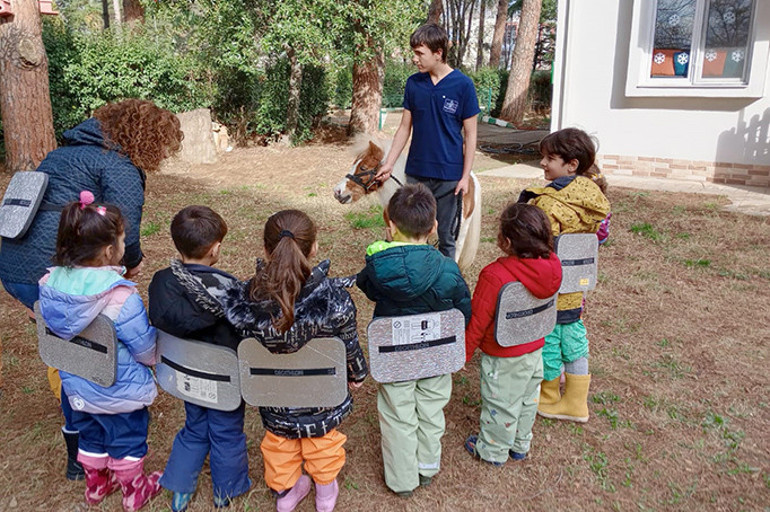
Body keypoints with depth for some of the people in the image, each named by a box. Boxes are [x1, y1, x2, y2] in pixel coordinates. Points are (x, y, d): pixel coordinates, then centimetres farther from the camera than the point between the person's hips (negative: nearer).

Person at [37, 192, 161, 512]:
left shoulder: (52, 283, -14)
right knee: (127, 440, 18)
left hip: (76, 386, 6)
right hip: (119, 391, -5)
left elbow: (54, 333, 1)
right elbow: (144, 347, -23)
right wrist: (158, 355, -1)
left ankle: (95, 486, 49)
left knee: (90, 434, 28)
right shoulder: (121, 296, -33)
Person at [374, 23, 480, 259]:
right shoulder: (413, 83, 3)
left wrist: (465, 176, -8)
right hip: (416, 172, 4)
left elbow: (470, 135, -4)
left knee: (446, 236, 8)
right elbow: (405, 128, 9)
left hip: (449, 175, -3)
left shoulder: (463, 85, -7)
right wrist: (388, 164, 3)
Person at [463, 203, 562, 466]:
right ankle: (521, 445, 48)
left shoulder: (494, 276, -33)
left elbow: (477, 321, -22)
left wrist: (463, 353, -8)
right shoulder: (551, 265, -14)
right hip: (536, 349, 7)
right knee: (528, 399, 25)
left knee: (500, 403, 15)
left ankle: (493, 451, 38)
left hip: (504, 357, -6)